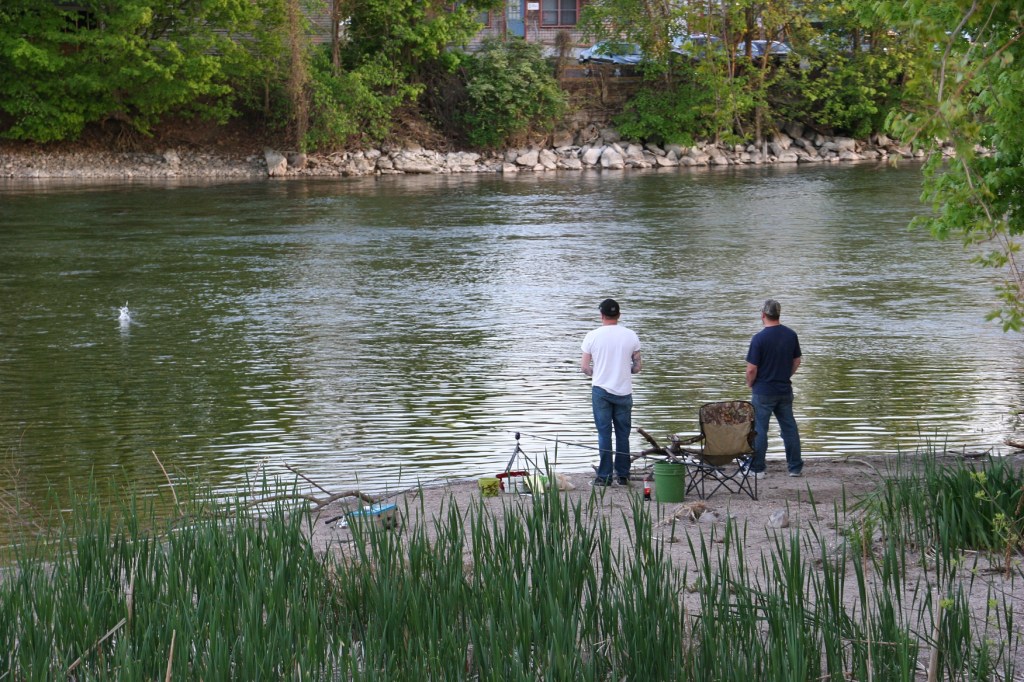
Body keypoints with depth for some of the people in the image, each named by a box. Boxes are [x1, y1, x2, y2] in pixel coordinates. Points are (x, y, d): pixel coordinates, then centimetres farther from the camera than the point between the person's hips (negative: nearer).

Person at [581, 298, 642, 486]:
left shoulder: (592, 336, -6)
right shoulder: (630, 335, -2)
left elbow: (584, 366, -3)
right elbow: (638, 365, 3)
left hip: (601, 390, -1)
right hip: (624, 391, 1)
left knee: (604, 434, 3)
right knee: (623, 434, 9)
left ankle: (605, 476, 2)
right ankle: (623, 475, 12)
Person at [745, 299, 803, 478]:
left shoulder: (759, 338, -18)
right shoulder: (791, 335, -2)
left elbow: (751, 369, -16)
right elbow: (796, 362, 9)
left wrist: (750, 384, 3)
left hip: (763, 392, -5)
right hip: (785, 391, 5)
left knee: (759, 430, 4)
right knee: (789, 428, 11)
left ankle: (757, 469, 7)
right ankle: (795, 467, 15)